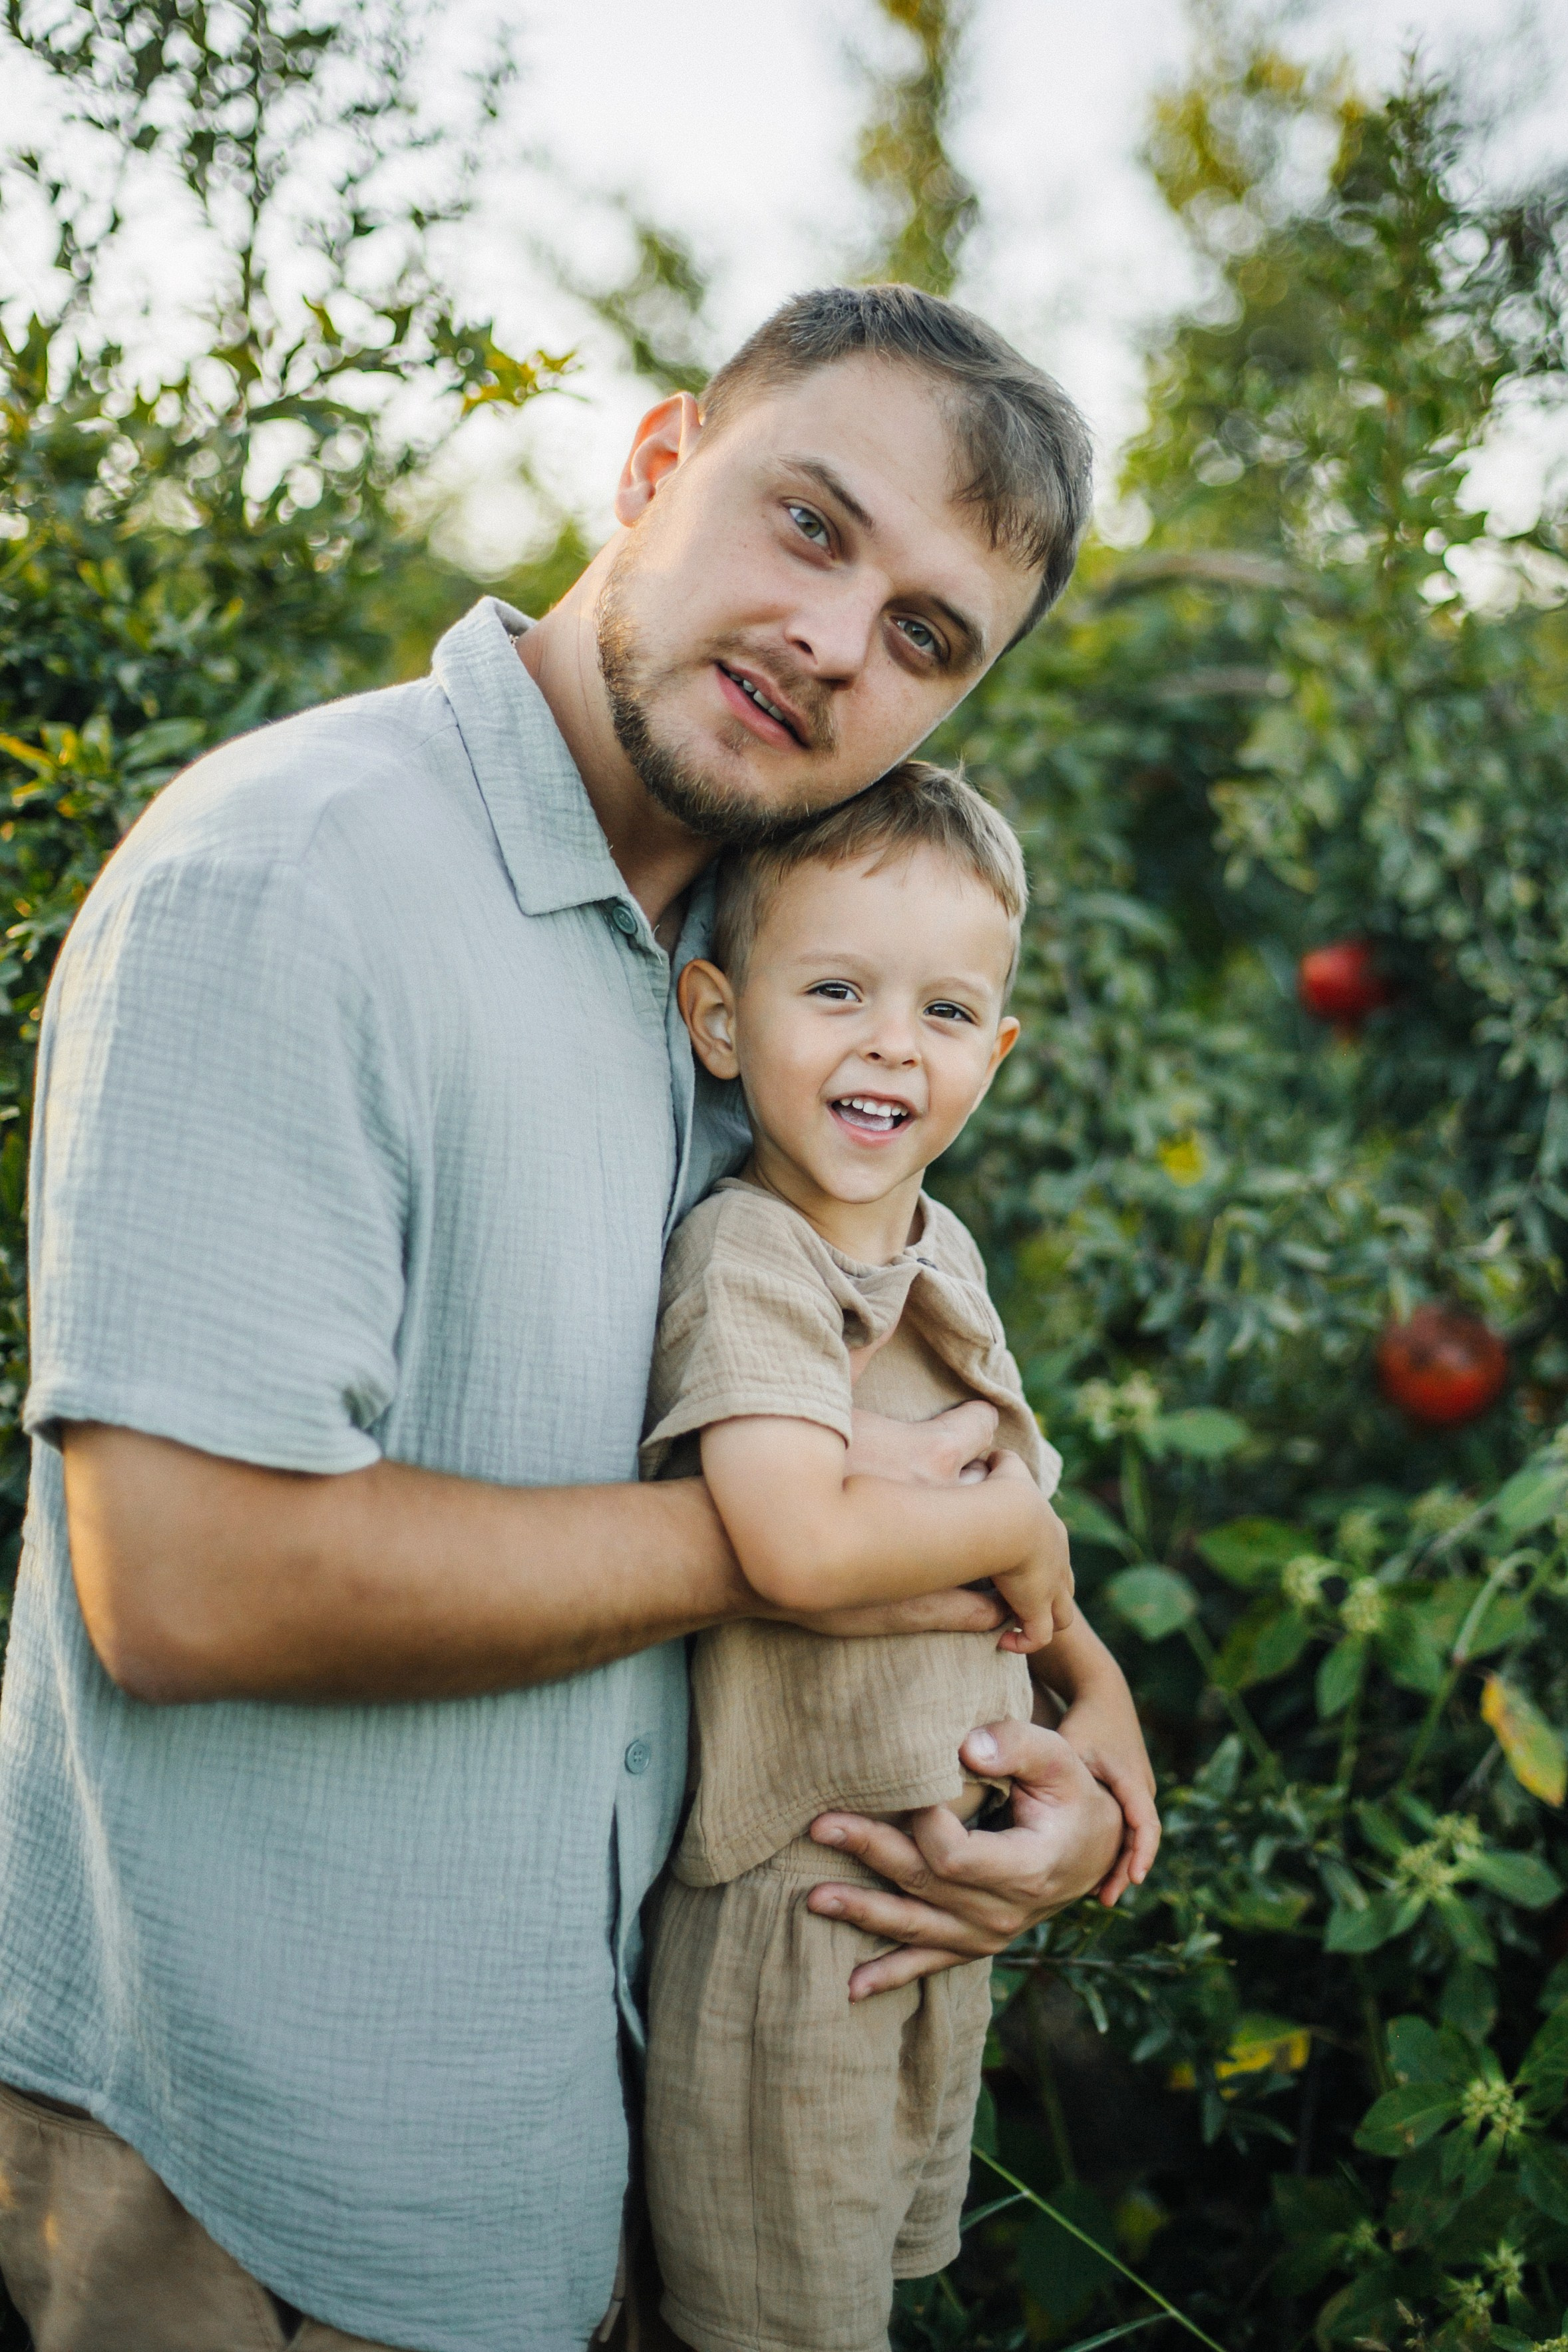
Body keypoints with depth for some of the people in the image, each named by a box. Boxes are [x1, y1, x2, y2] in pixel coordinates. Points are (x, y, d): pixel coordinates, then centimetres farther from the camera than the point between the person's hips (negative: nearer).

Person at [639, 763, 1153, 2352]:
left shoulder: (944, 1252, 4)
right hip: (796, 1888, -8)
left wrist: (1094, 1684, 6)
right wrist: (1014, 1524, -22)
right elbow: (800, 1542, -38)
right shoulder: (743, 1256, -24)